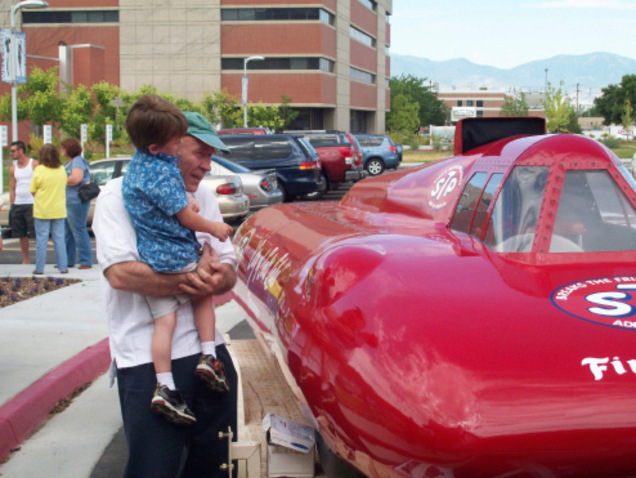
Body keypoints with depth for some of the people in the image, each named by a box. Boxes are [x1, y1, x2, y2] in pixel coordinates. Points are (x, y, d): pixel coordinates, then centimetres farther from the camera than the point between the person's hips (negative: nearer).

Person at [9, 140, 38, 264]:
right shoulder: (13, 169, 13)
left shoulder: (34, 164, -1)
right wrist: (12, 206, 5)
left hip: (31, 204, -5)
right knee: (22, 235, 7)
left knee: (36, 233, -8)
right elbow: (12, 189, 13)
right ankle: (25, 260, 15)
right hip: (18, 205, 5)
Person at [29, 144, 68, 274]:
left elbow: (33, 190, -4)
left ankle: (39, 268, 6)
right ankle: (63, 267, 9)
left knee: (41, 239, 3)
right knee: (59, 238, 9)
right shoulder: (62, 170, 0)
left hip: (42, 210, -3)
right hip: (59, 210, 3)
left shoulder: (39, 170, -10)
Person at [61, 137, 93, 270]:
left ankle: (86, 261, -5)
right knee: (67, 232, 13)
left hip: (76, 201, -10)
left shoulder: (78, 161, -10)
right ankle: (68, 260, 21)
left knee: (78, 231, -8)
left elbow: (76, 179, -23)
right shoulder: (67, 162, 20)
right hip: (66, 201, 10)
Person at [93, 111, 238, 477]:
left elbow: (230, 272, 14)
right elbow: (120, 272, -16)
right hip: (147, 360, -6)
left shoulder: (204, 197, 16)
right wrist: (190, 280, -18)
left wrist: (218, 277, -10)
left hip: (207, 350, 6)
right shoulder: (119, 195, -4)